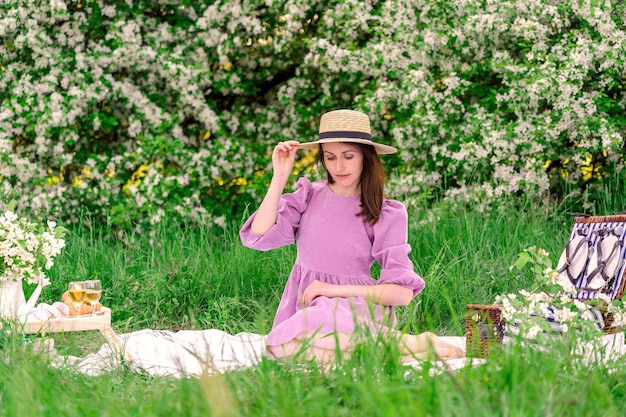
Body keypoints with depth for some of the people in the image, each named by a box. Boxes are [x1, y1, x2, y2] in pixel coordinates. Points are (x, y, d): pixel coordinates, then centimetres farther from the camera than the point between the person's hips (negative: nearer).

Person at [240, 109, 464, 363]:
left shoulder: (387, 215, 0)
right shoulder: (309, 195, 8)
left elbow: (403, 292, -5)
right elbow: (259, 236, -6)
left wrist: (338, 290, -12)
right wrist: (279, 177, -7)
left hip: (356, 307, -4)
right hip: (305, 308, 4)